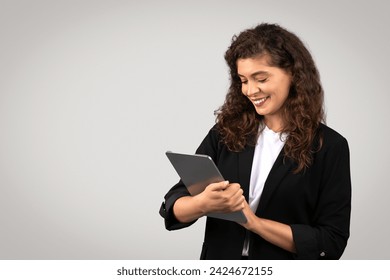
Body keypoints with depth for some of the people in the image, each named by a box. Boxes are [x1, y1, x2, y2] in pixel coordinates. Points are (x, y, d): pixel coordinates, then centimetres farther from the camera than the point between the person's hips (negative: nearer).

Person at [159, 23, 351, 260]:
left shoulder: (329, 146, -11)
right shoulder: (225, 133, -4)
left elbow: (332, 242, -14)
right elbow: (173, 207, -8)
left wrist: (254, 222, -21)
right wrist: (203, 204, -29)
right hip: (219, 259, 2)